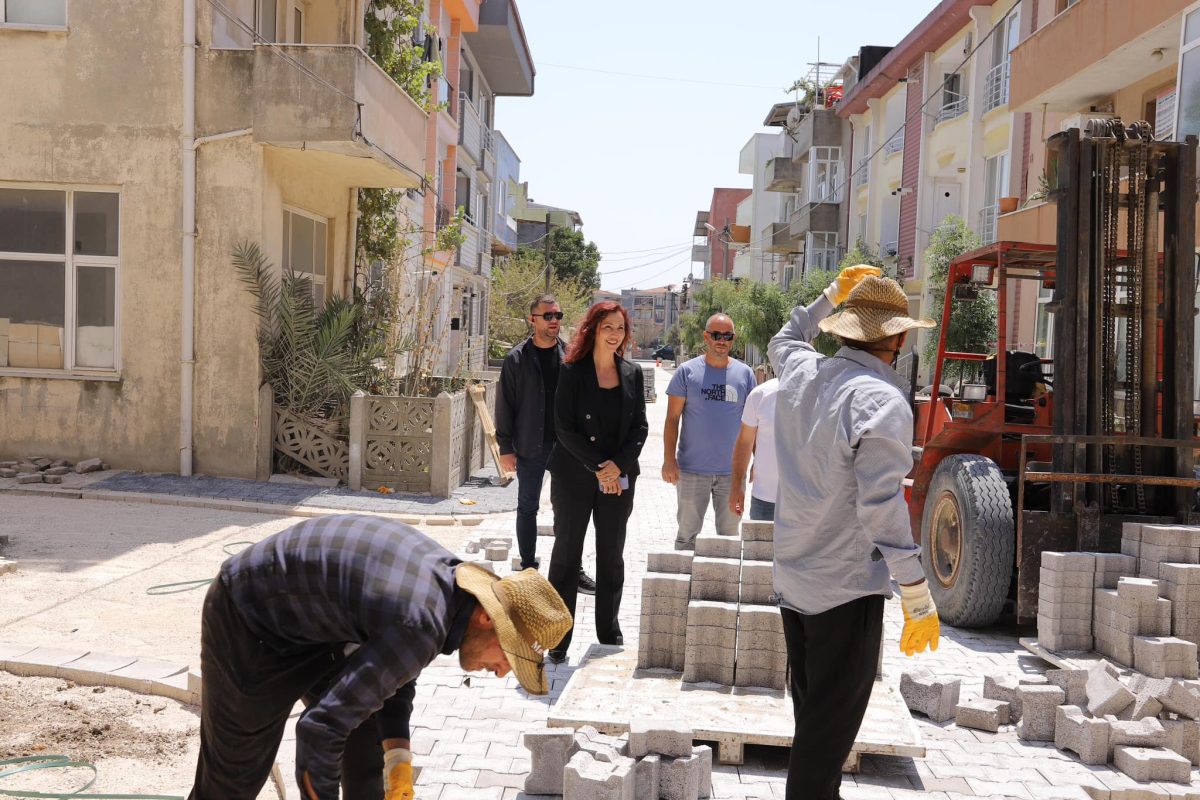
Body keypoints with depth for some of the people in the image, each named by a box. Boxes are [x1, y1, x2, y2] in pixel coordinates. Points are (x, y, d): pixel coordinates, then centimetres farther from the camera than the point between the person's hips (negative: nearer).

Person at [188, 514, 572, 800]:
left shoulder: (450, 578, -9)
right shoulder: (420, 625, -36)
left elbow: (392, 674, 4)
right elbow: (320, 727, -33)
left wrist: (399, 760, -7)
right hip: (250, 618, -8)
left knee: (370, 748, 8)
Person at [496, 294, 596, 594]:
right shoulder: (517, 359, -4)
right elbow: (505, 406, -3)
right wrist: (506, 448, -6)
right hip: (530, 448, -2)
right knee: (528, 508, 9)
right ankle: (528, 567, 21)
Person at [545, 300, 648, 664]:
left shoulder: (632, 373, 5)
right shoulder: (572, 371, -5)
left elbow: (640, 427, 4)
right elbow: (565, 428, -9)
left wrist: (618, 464, -10)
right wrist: (597, 467, -15)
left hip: (619, 477, 3)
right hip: (574, 476, -3)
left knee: (612, 555, 11)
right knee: (566, 553, 3)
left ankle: (609, 633, 23)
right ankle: (558, 639, 9)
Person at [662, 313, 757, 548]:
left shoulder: (745, 374, 4)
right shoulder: (687, 371, -2)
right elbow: (672, 418, -3)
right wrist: (669, 459, -10)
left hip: (732, 470, 2)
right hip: (692, 469, -2)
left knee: (729, 535, 13)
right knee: (687, 533, 8)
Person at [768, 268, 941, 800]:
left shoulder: (799, 372, 3)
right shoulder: (881, 400, -20)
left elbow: (784, 339, 30)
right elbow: (882, 508, -24)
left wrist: (833, 294, 27)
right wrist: (919, 601, -18)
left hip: (792, 577, 8)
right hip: (847, 587, -8)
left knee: (811, 712, 22)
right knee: (831, 727, 2)